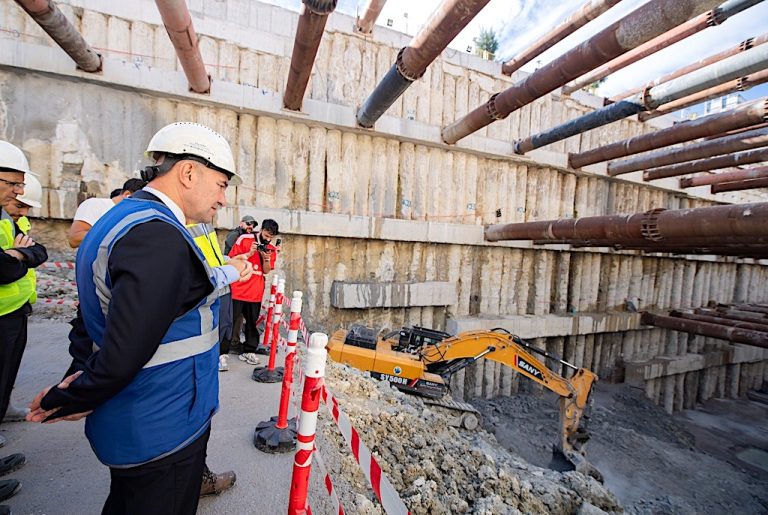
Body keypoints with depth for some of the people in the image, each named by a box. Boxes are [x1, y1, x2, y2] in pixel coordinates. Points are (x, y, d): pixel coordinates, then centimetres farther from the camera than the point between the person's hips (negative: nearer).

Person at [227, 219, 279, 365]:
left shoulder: (271, 249, 5)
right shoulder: (244, 239, -6)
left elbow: (266, 271, 7)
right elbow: (231, 260, -5)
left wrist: (267, 259, -12)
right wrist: (250, 253, -18)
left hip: (256, 292, 4)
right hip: (238, 290, -3)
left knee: (252, 322, 10)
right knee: (231, 321, 4)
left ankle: (248, 351, 21)